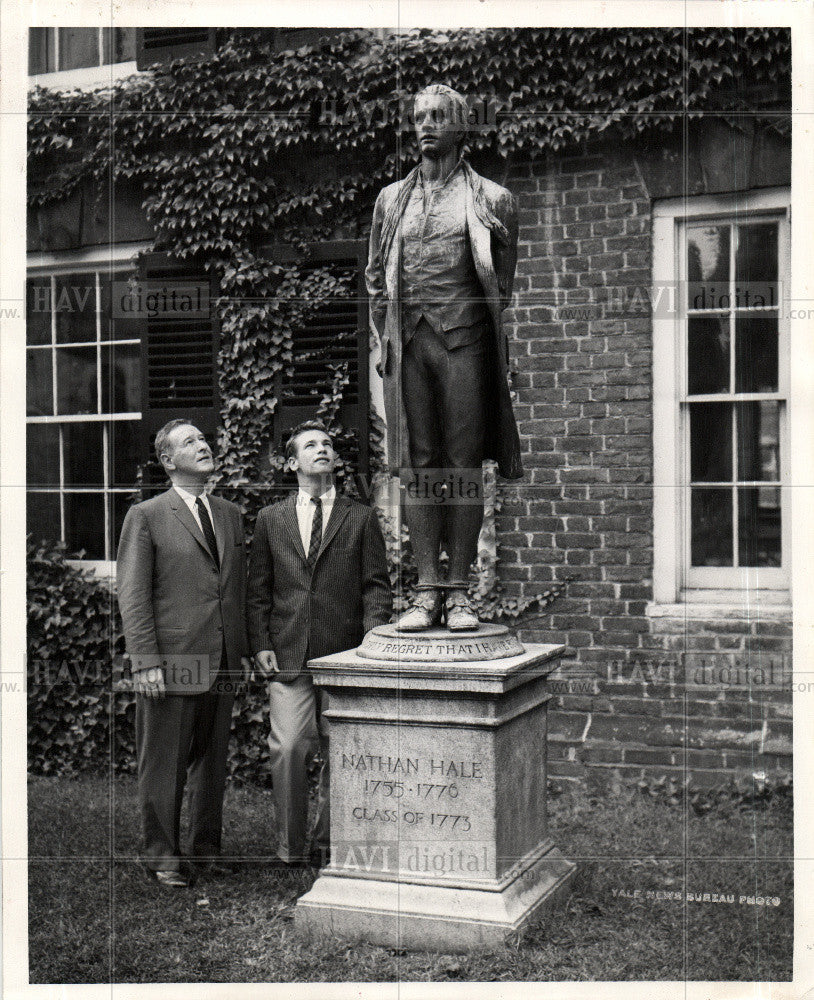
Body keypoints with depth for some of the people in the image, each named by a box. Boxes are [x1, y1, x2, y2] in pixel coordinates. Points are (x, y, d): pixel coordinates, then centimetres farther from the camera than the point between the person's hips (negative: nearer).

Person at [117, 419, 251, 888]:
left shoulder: (230, 514, 14)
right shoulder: (146, 516, -3)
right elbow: (132, 595, -7)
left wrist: (244, 650, 12)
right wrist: (147, 661, -14)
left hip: (223, 663, 5)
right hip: (172, 663, -5)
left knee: (213, 760, 14)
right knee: (164, 765, 4)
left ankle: (207, 846, 28)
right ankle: (164, 855, 18)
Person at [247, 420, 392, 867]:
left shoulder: (361, 518, 9)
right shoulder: (271, 519, 12)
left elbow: (376, 586, 5)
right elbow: (258, 590, 12)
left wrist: (372, 640, -9)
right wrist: (260, 644, 0)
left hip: (345, 653, 0)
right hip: (288, 657, 0)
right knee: (288, 748, -10)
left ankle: (327, 843, 19)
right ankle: (291, 848, 4)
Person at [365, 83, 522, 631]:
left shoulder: (491, 199, 9)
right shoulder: (392, 199, 18)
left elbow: (501, 282, 13)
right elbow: (376, 279, 20)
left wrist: (479, 327, 6)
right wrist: (391, 336, 10)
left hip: (466, 338, -2)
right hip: (408, 341, 3)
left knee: (464, 465, -3)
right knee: (418, 466, 1)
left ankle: (460, 591, 3)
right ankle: (427, 591, 5)